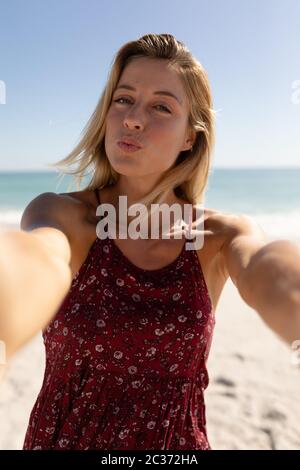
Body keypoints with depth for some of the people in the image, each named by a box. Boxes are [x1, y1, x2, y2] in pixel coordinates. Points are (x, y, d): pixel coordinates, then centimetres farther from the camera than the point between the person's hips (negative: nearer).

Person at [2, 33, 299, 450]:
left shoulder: (222, 236, -12)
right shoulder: (65, 215, -14)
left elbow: (266, 270, -35)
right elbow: (41, 254, -37)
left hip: (177, 441, 1)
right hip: (63, 436, 0)